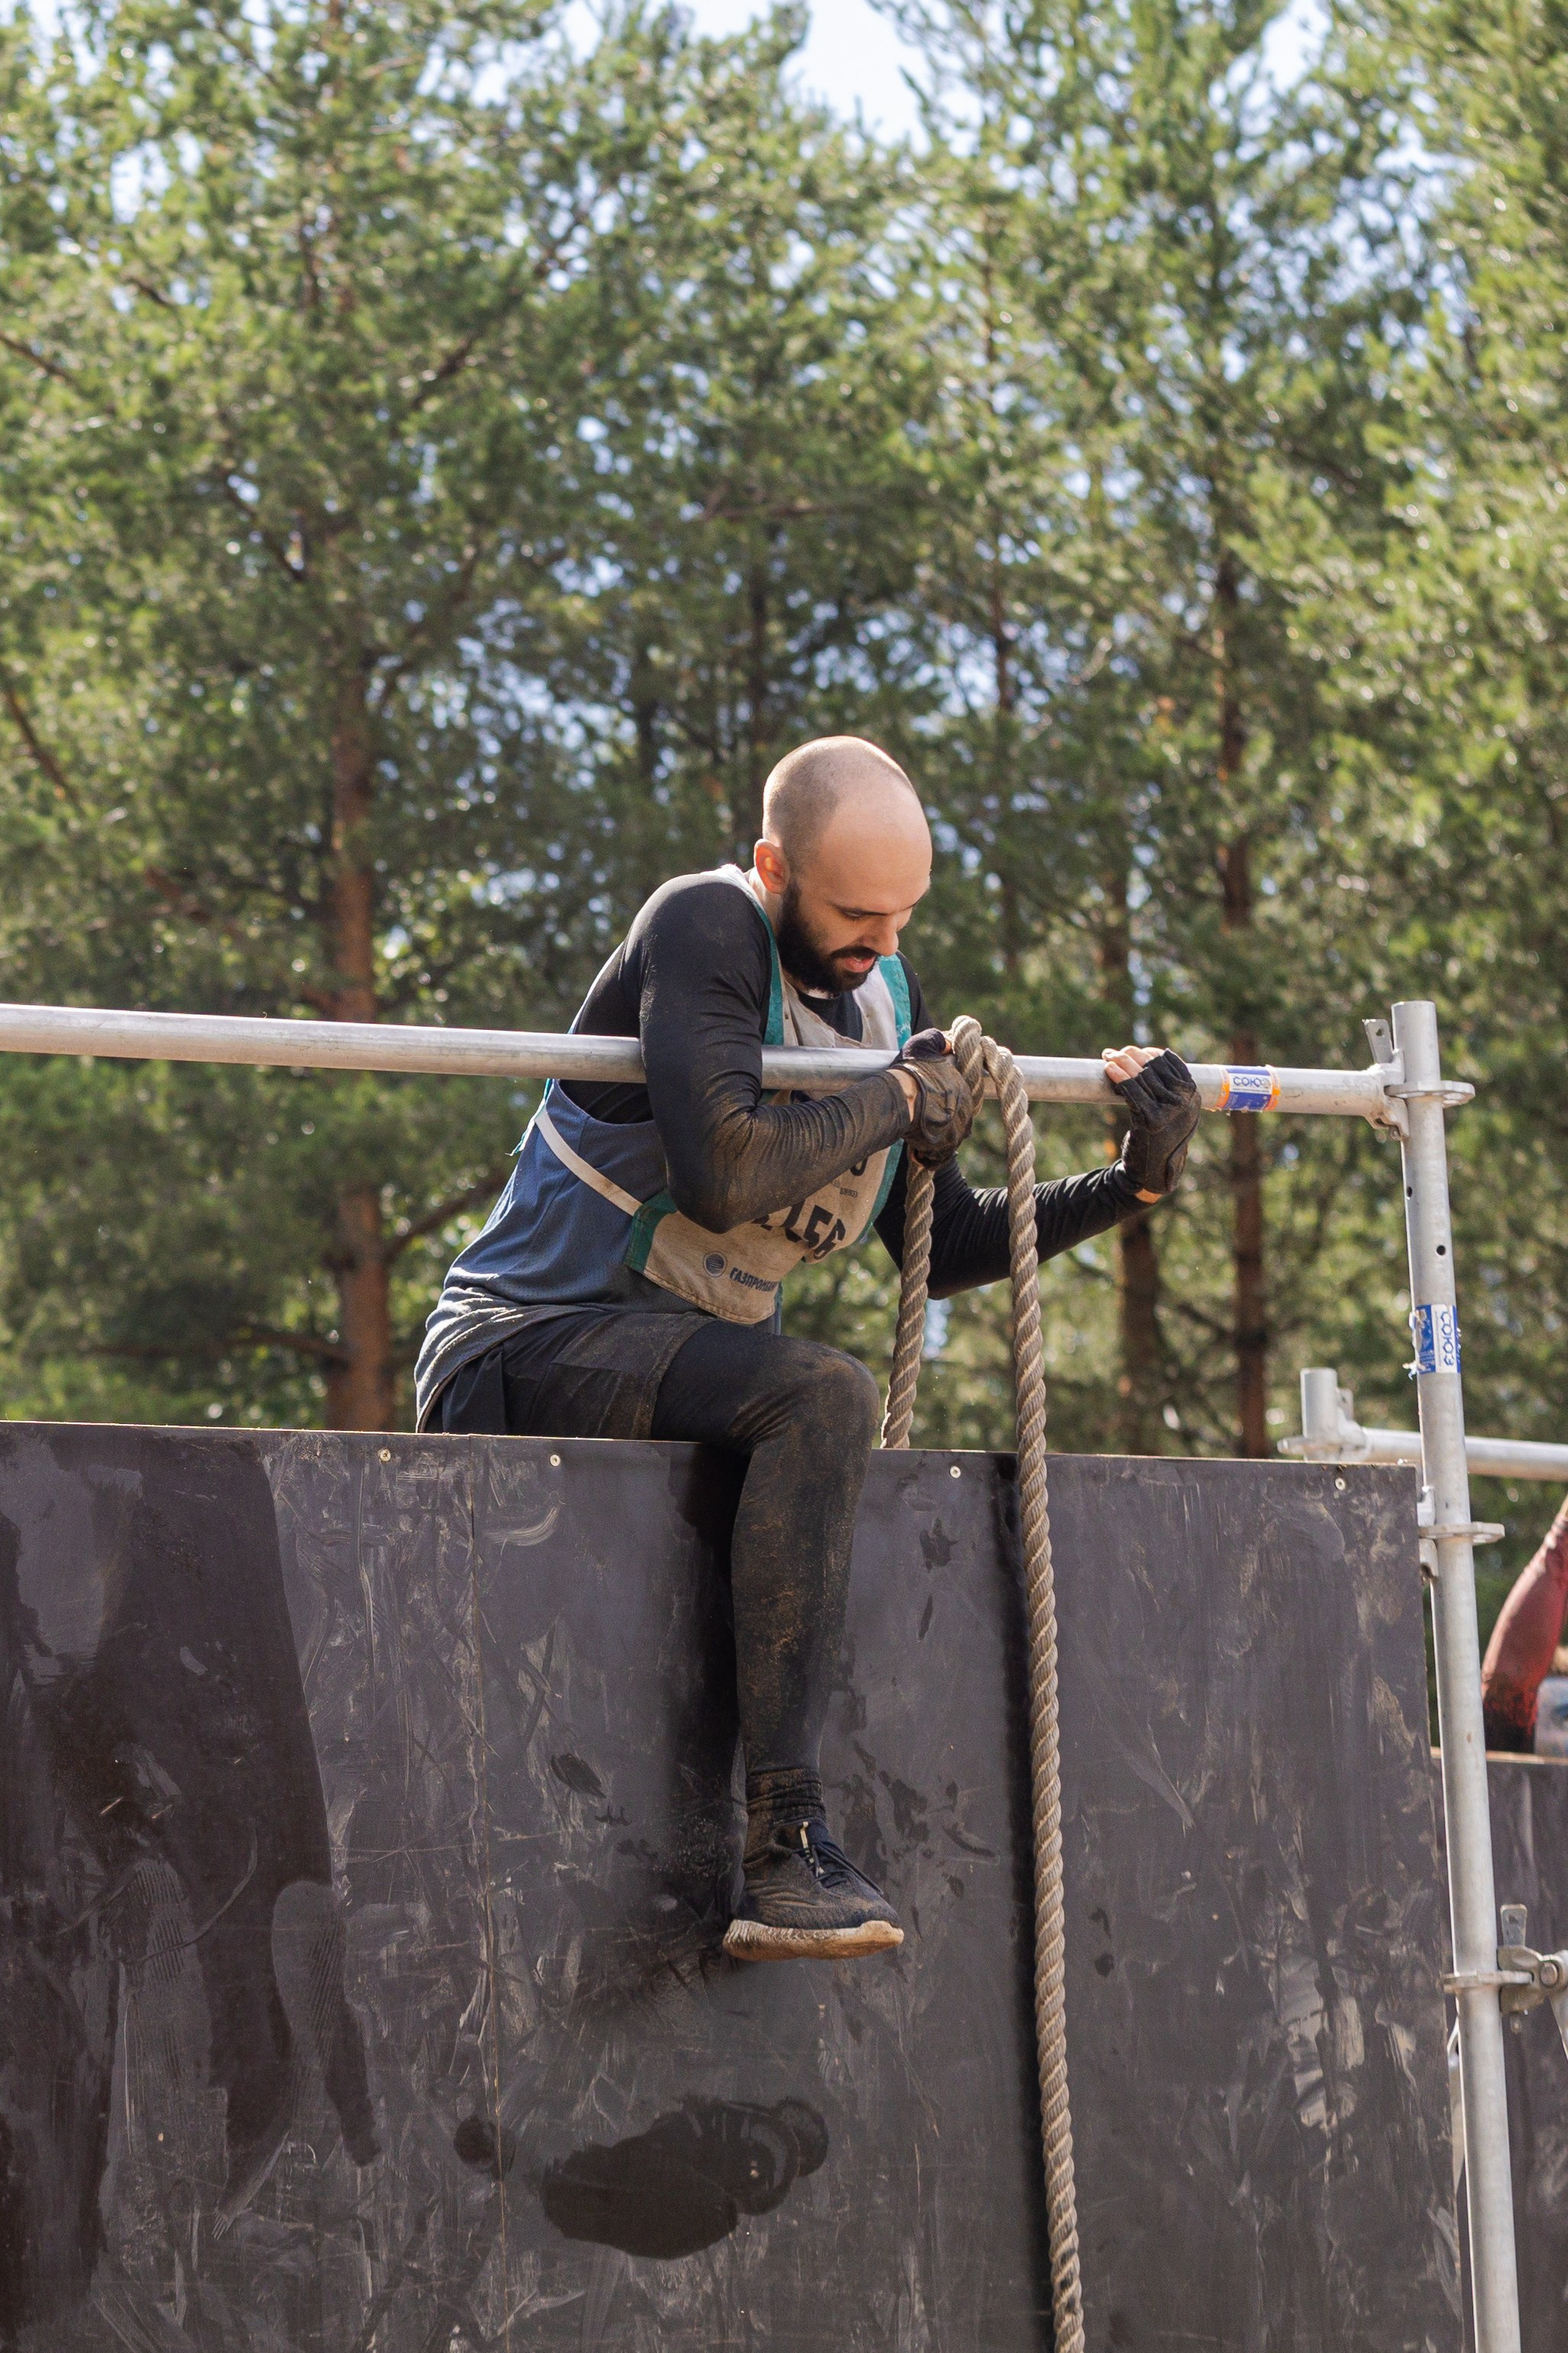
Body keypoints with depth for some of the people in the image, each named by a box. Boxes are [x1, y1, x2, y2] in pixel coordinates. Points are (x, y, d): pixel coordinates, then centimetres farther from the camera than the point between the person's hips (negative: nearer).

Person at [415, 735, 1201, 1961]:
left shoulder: (884, 988, 11)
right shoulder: (704, 928, -14)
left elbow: (944, 1248, 16)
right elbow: (722, 1171, -30)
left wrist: (1134, 1181, 5)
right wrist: (900, 1099, -15)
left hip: (681, 1354, 9)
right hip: (526, 1347, -9)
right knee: (825, 1395, -32)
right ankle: (790, 1847, -37)